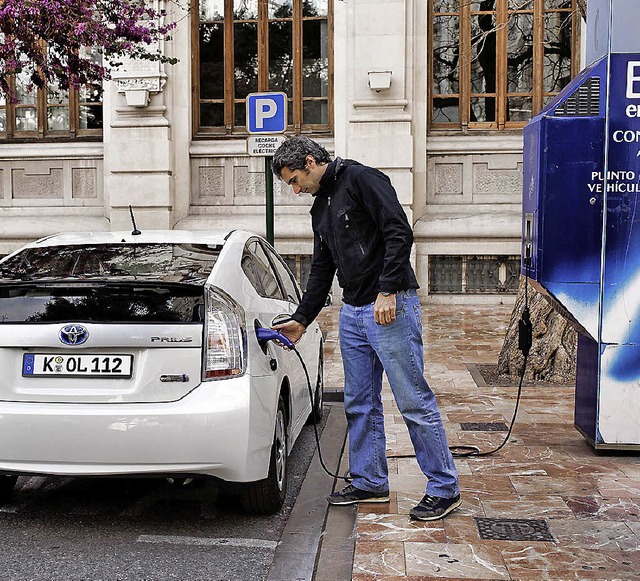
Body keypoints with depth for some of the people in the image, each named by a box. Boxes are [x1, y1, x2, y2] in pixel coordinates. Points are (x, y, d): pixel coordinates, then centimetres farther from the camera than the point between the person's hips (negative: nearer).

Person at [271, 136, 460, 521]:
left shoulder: (361, 180, -8)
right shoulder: (321, 207, 19)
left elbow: (400, 233, -17)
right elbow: (322, 269, 23)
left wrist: (387, 292, -22)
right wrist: (301, 320, 19)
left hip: (391, 307, -9)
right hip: (352, 313, 9)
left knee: (414, 402, -4)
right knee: (360, 404, 12)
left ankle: (445, 489, 7)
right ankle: (370, 482, 25)